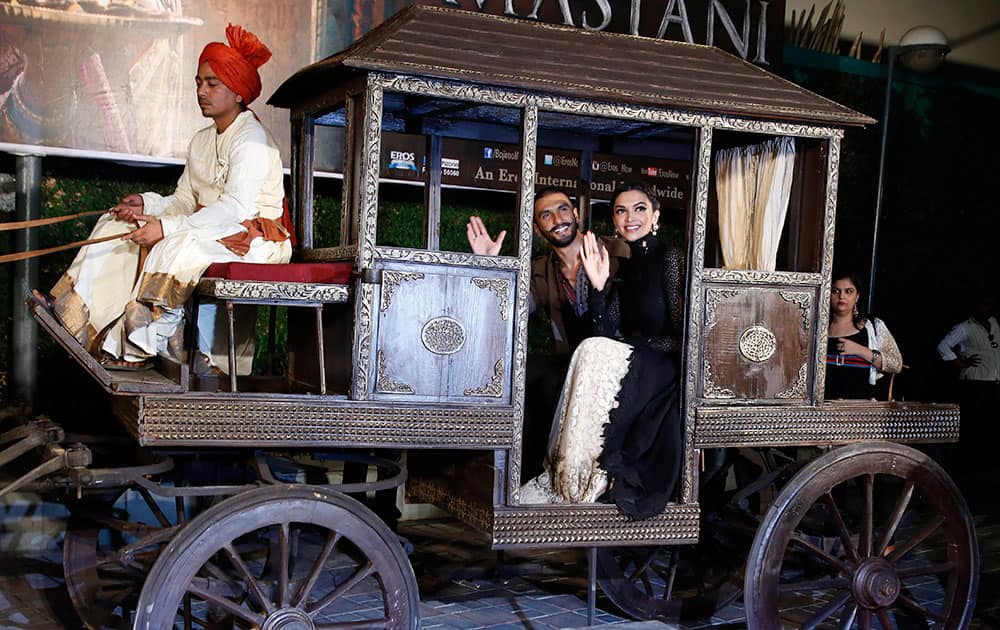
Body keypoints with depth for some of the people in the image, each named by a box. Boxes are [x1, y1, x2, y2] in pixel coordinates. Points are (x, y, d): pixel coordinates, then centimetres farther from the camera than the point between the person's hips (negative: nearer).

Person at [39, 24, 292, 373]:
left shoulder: (252, 139, -14)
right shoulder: (202, 140, 16)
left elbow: (235, 207, -26)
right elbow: (185, 200, 15)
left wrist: (167, 227, -29)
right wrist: (147, 204, -7)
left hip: (252, 238, -9)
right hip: (210, 229, 9)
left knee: (176, 246, -36)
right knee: (118, 225, 2)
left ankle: (141, 347, -27)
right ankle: (73, 310, -2)